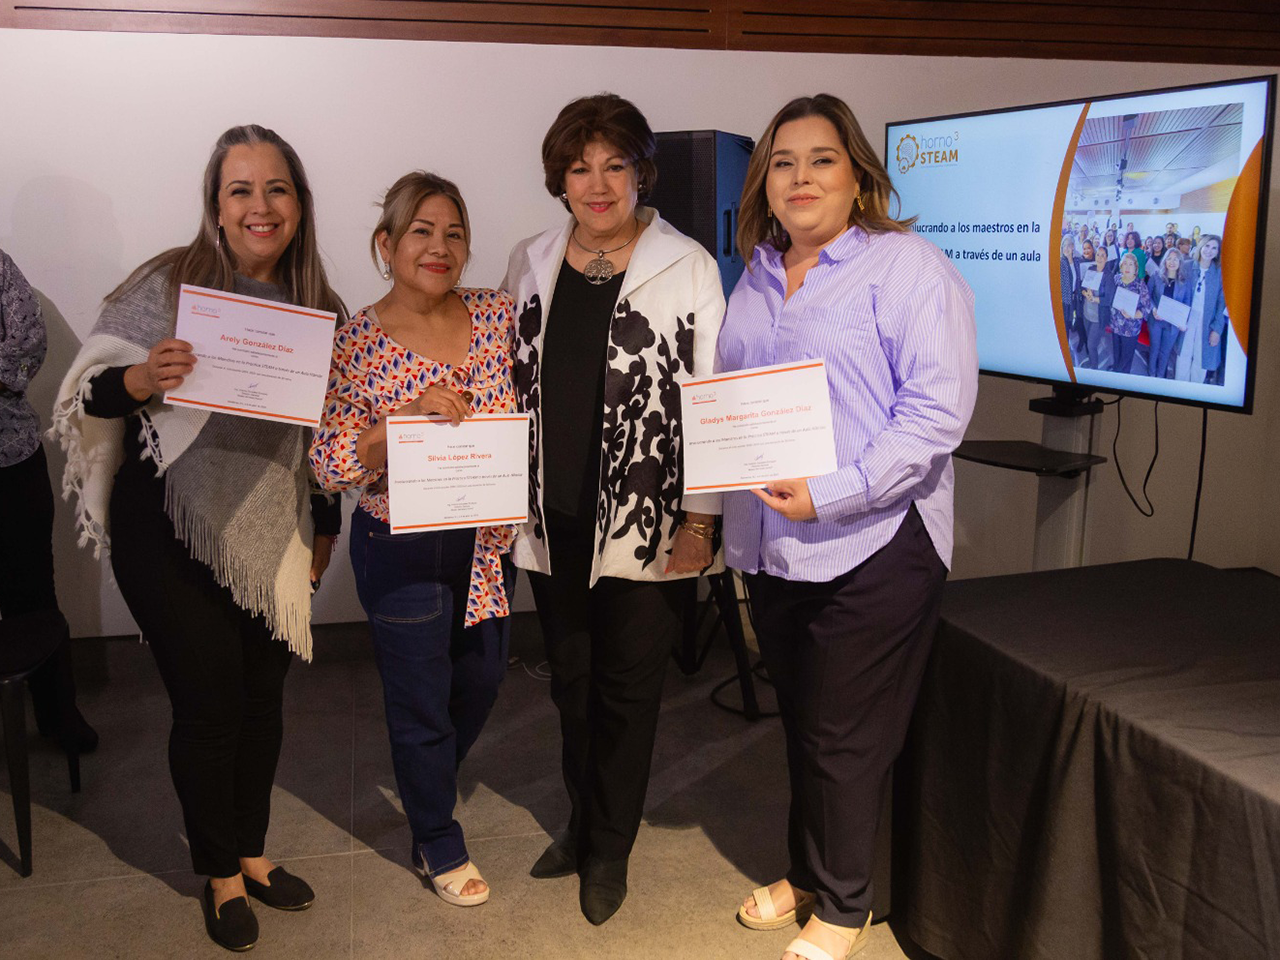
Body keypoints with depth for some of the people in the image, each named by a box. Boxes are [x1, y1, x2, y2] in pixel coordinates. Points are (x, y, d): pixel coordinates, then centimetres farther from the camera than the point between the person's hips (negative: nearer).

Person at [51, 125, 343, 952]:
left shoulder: (319, 307, 4)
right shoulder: (169, 284, -8)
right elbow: (91, 392, -8)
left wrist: (325, 531, 14)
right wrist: (142, 378, -29)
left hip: (270, 538, 4)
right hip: (173, 535, -4)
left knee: (263, 698, 13)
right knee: (209, 705, 2)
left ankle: (251, 851, 36)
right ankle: (219, 873, 26)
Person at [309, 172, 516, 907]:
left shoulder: (498, 315, -3)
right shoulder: (357, 341, -13)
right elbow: (331, 466, -16)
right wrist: (409, 416, -29)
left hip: (488, 541, 5)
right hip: (403, 550, -4)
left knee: (483, 678, 22)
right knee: (422, 699, 11)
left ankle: (429, 782, 54)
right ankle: (438, 841, 36)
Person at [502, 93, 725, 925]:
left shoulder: (688, 267, -6)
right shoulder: (531, 263, 7)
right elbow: (509, 386, 13)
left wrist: (701, 520, -10)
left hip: (647, 524, -4)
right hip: (554, 520, 4)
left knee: (627, 687, 8)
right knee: (573, 682, 16)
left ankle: (610, 849, 28)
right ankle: (583, 825, 37)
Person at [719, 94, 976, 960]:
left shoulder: (907, 266, -9)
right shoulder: (756, 280, 14)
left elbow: (939, 409, -17)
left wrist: (831, 496, -22)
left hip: (871, 547, -6)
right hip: (771, 545, 7)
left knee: (846, 739, 5)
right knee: (800, 725, 19)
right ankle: (806, 873, 38)